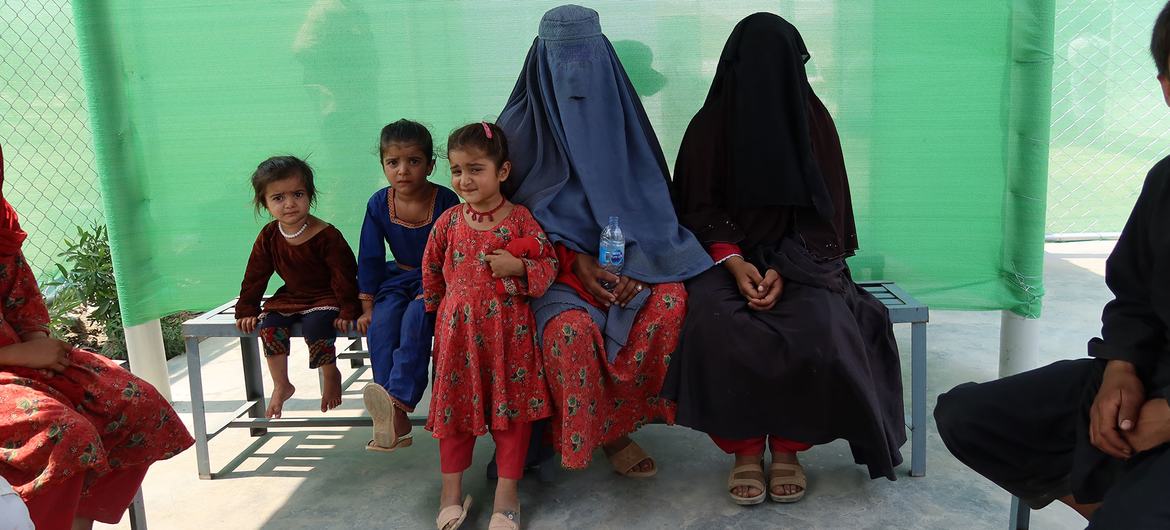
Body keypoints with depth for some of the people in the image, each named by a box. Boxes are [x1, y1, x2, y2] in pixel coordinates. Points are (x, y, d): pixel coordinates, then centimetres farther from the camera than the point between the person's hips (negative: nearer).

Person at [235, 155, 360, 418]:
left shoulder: (327, 236, -18)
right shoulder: (268, 237, -2)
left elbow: (344, 276, -17)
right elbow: (255, 276, 7)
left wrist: (348, 311, -21)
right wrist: (246, 311, 4)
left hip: (326, 298, -5)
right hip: (290, 297, 6)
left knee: (316, 327, -31)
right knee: (269, 326, -17)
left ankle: (331, 375, -1)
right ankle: (281, 385, 3)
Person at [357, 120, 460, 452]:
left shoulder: (445, 200, -16)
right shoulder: (379, 204, -5)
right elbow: (370, 258, 1)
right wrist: (367, 307, -1)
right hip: (400, 276, 4)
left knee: (416, 317, -34)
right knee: (380, 325, -23)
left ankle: (399, 398, -35)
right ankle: (395, 420, -23)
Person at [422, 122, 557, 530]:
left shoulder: (520, 219, -6)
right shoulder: (447, 223, 0)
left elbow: (549, 264, -3)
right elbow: (431, 270, 14)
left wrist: (518, 266, -20)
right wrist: (439, 307, 18)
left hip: (508, 329, -2)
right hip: (457, 329, 2)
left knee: (511, 405, 5)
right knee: (454, 405, 9)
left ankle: (507, 494, 18)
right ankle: (452, 490, 24)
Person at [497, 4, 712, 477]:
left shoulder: (618, 116, 6)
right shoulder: (521, 125, -2)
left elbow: (647, 202, 6)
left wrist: (636, 264, -14)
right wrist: (575, 262, -16)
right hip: (551, 265, -3)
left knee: (670, 300, -27)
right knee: (572, 327, -34)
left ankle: (617, 418, -7)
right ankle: (596, 434, -5)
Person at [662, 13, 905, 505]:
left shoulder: (813, 119, 5)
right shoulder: (709, 124, 2)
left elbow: (822, 210, 1)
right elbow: (699, 208, 0)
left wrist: (783, 269, -14)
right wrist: (734, 262, -17)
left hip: (799, 257, 1)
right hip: (727, 256, -1)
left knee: (819, 330, -29)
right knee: (715, 326, -31)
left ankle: (788, 447, -9)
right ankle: (744, 448, -13)